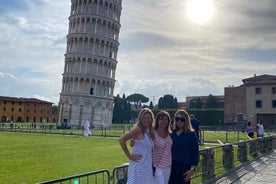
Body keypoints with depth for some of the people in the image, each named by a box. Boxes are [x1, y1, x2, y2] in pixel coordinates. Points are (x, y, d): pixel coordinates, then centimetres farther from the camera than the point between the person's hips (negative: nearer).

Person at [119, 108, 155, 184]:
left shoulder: (149, 132, 13)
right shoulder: (138, 129, -10)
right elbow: (121, 139, -19)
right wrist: (130, 156, -15)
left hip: (148, 168, 8)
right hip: (138, 167, -8)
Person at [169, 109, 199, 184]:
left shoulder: (191, 134, -5)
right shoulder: (172, 133, 6)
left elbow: (195, 153, -6)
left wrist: (192, 169, -13)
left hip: (184, 168, -4)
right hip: (172, 167, 4)